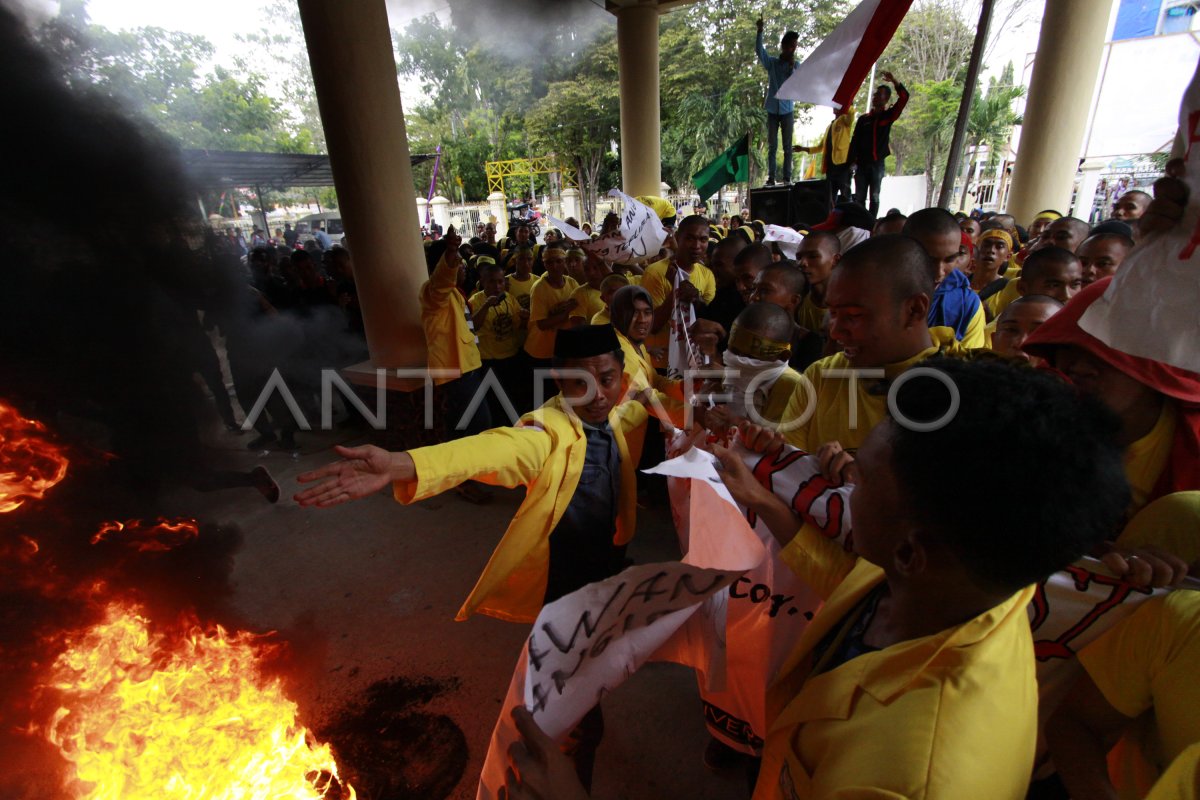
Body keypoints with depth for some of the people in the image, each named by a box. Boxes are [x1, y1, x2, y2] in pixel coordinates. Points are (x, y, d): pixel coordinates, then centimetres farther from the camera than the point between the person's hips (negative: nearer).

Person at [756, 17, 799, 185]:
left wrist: (792, 67, -13)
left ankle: (787, 177, 0)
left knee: (787, 147, -1)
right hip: (772, 110, 0)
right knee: (772, 146, 0)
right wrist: (760, 31, -23)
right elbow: (759, 50, -10)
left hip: (787, 111, 0)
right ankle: (771, 177, -1)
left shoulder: (796, 65, 5)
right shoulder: (771, 62, 5)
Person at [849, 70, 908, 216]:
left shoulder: (888, 116, 6)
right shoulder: (863, 119, 11)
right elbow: (855, 141, 6)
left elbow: (904, 97, -6)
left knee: (874, 197, -1)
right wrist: (852, 161, -4)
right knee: (859, 197, 0)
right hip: (861, 163, 2)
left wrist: (894, 81, -15)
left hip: (877, 164, -2)